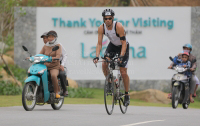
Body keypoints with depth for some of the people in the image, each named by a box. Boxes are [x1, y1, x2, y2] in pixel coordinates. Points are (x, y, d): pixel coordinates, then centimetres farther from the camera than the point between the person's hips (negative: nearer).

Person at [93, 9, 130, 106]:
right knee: (104, 64, -20)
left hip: (123, 46, -4)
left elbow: (124, 43, -31)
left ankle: (126, 95, 7)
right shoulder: (101, 28, -19)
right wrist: (97, 56, -33)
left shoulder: (118, 26, -32)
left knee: (123, 73, -9)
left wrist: (121, 56, -43)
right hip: (112, 45, 4)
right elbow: (99, 43, -19)